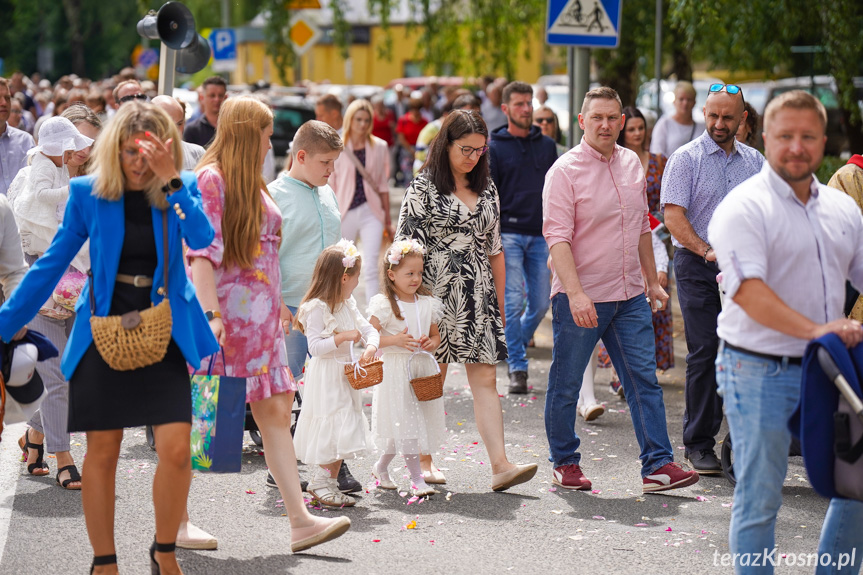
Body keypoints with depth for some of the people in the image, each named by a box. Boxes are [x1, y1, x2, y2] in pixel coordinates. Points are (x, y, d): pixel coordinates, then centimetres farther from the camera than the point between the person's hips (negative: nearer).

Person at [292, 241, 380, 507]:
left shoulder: (348, 305, 11)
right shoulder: (317, 308, -16)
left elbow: (368, 329, 12)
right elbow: (314, 347, -19)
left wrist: (371, 346, -9)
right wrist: (343, 337, -26)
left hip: (345, 377, 9)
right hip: (325, 379, -9)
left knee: (344, 433, 9)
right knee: (334, 430, -10)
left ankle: (329, 482, 16)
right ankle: (320, 482, 0)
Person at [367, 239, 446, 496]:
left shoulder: (427, 304, 8)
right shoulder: (383, 305, -8)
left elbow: (436, 334, 18)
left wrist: (432, 343, -4)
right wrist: (394, 340, -22)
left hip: (422, 369, 6)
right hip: (395, 371, -6)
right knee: (405, 425, -8)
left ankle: (381, 466, 29)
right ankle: (417, 478, -3)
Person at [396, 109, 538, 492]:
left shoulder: (486, 189, 13)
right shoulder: (423, 188, -3)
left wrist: (500, 302, 15)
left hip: (479, 298, 4)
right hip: (437, 296, -4)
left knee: (485, 379, -3)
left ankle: (500, 465, -10)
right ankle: (424, 462, 17)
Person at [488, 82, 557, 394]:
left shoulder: (547, 145, 13)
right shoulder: (494, 147, 1)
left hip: (540, 236, 4)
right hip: (509, 235, -4)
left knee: (540, 303, 3)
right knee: (514, 303, -7)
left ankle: (515, 347, 27)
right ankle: (517, 368, 0)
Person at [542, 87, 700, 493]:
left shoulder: (632, 164, 10)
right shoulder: (565, 171, -10)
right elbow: (557, 238, -17)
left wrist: (652, 281, 20)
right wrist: (575, 294, -27)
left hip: (629, 296, 5)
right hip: (579, 299, -5)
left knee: (644, 379, 0)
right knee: (565, 386, 5)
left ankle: (657, 466, 0)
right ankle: (565, 463, 21)